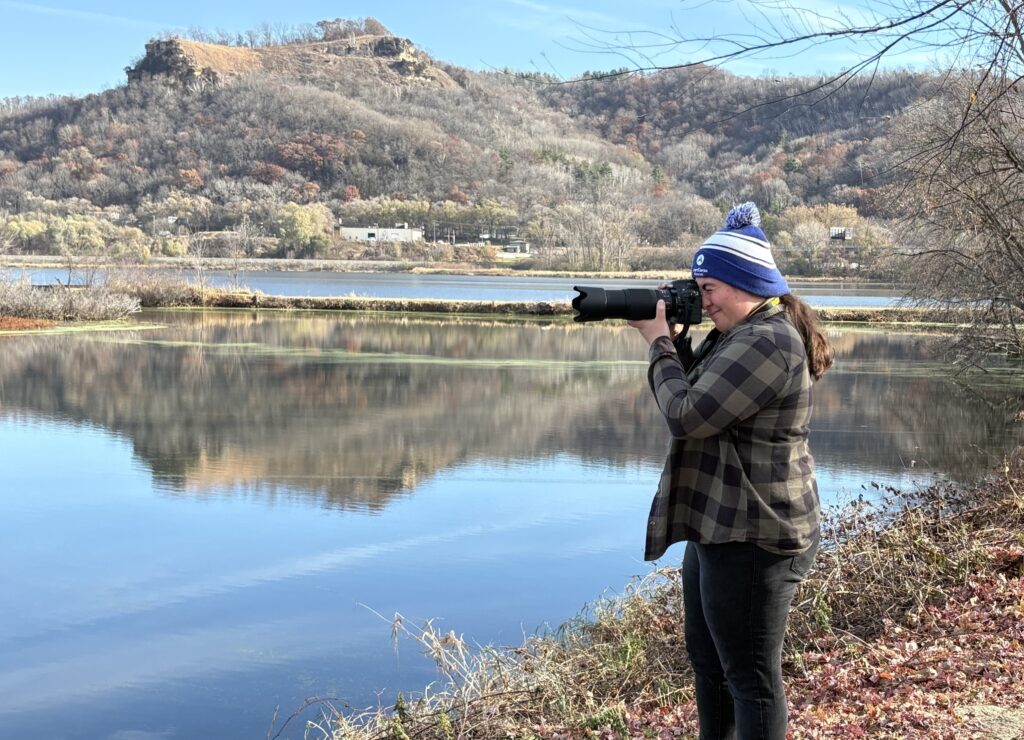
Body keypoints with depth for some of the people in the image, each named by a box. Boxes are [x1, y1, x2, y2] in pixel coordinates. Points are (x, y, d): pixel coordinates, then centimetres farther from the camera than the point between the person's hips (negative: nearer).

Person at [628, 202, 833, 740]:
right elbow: (693, 394, 17)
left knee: (750, 675, 0)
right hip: (721, 527, 11)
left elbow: (686, 417, -24)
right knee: (707, 656, 23)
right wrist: (667, 339, 3)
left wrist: (660, 345, -10)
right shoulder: (741, 334, 12)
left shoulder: (767, 342, -22)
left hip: (753, 538, -11)